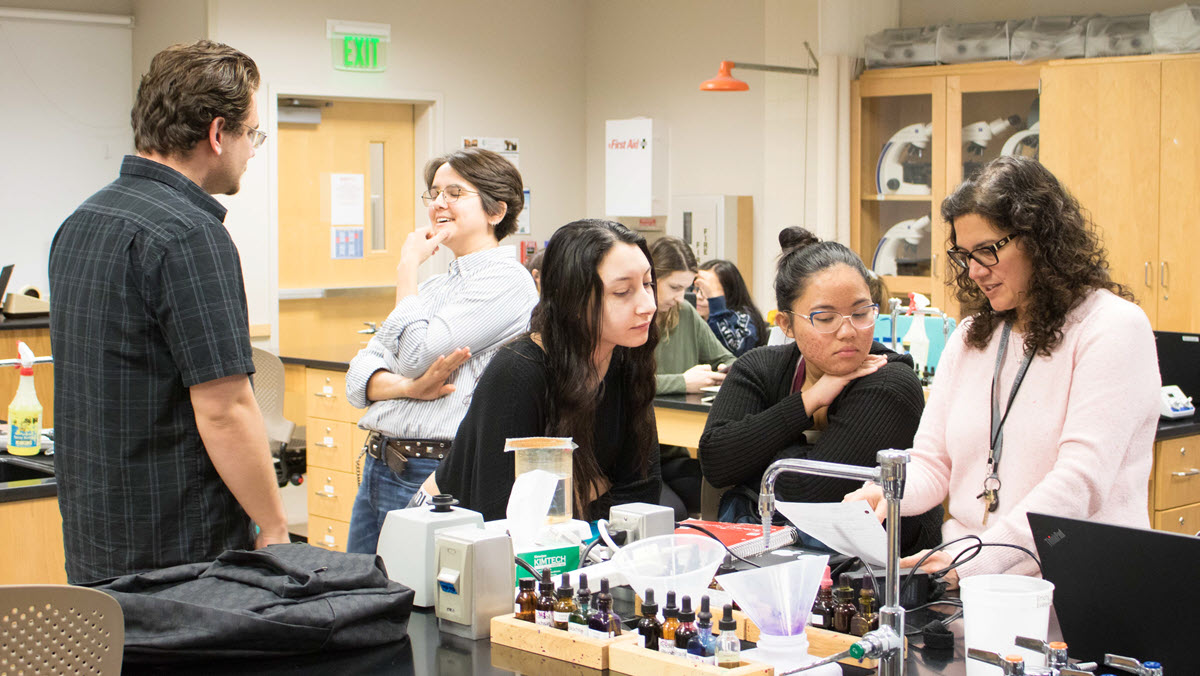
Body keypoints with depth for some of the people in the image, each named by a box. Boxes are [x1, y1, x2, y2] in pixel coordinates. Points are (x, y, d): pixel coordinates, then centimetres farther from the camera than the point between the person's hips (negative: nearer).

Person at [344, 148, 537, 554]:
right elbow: (359, 377, 11)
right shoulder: (435, 286, 17)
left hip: (433, 478, -8)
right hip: (377, 468, 8)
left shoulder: (506, 282, -8)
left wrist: (409, 266, -3)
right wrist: (407, 386, -12)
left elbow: (415, 354, -16)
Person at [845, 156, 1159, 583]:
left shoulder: (1114, 328, -6)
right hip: (965, 578, 6)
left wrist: (978, 560, -27)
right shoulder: (971, 336, 17)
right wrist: (886, 493, -9)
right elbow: (932, 464, 15)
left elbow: (1080, 481, -17)